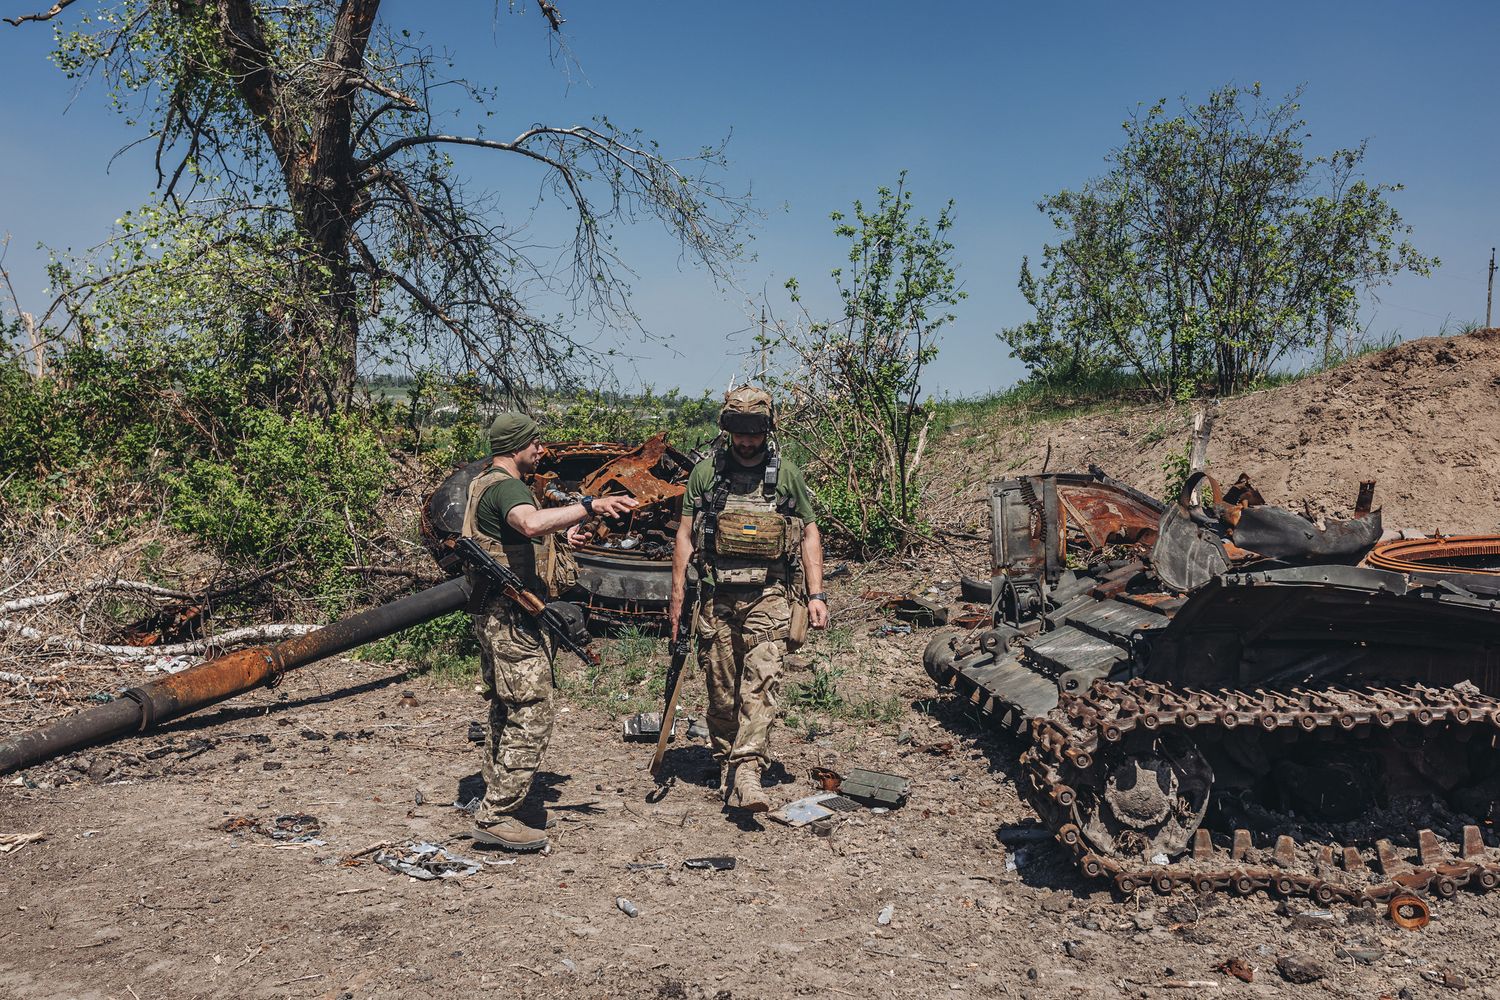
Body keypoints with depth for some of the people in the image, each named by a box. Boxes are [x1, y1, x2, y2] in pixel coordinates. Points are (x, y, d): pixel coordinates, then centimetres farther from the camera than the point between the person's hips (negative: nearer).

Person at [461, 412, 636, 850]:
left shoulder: (486, 484, 18)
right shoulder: (505, 486, -16)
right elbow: (532, 522, -39)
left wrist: (561, 537, 20)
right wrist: (589, 506, -41)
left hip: (498, 615, 11)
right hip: (512, 616, -11)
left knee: (506, 712, 18)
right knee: (531, 715, -9)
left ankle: (498, 801, 27)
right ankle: (496, 818, -5)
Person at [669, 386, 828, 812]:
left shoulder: (786, 474, 6)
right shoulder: (705, 472, 6)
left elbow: (809, 534, 9)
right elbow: (685, 534, 9)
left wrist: (816, 594, 1)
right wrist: (677, 595, 4)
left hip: (768, 596, -1)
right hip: (717, 596, 1)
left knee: (762, 682, -14)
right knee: (721, 689, 7)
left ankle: (747, 772, -19)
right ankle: (726, 764, 22)